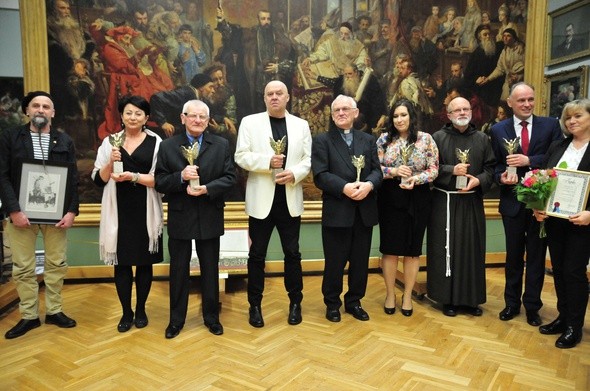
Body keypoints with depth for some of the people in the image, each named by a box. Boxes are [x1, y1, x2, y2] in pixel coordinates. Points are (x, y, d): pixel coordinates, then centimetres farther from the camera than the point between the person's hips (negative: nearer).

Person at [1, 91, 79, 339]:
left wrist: (72, 211, -6)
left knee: (56, 264, 8)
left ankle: (54, 311, 22)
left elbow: (73, 179, 4)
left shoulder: (65, 141, 7)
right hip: (21, 212, -1)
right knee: (23, 268, 6)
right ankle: (29, 316, 20)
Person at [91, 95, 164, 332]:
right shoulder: (110, 142, 7)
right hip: (119, 211, 2)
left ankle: (141, 310, 27)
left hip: (145, 212, -2)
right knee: (121, 262, 7)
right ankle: (126, 312, 24)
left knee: (144, 262, 9)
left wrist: (134, 176, -18)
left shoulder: (155, 142, -1)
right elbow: (98, 180, 5)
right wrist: (110, 162, -12)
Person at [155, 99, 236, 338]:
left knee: (210, 269, 12)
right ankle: (176, 320, 28)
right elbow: (159, 183, -3)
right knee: (178, 270, 11)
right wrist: (181, 177, -21)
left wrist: (207, 188, -18)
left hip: (209, 218, 1)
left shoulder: (221, 145, 2)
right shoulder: (168, 146, 1)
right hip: (179, 219, 0)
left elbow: (230, 178, -3)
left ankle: (212, 317, 29)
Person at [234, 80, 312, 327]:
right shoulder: (250, 122, 3)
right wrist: (268, 161, -19)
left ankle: (295, 302, 26)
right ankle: (255, 305, 21)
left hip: (290, 199, 2)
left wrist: (294, 173, -15)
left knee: (292, 253, 10)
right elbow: (241, 156, -4)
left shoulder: (301, 125, 9)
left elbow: (309, 158, 4)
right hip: (261, 199, -1)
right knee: (257, 254, 7)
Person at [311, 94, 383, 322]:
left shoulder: (368, 140, 15)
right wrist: (344, 187, -21)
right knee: (335, 261, 6)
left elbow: (377, 171, 6)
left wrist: (368, 184, -16)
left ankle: (354, 302, 30)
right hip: (336, 211, -3)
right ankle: (332, 304, 25)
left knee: (360, 261, 11)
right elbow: (320, 176, -9)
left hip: (364, 211, 4)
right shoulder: (322, 141, 2)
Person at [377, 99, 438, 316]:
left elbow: (434, 169, -2)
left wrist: (417, 179, -19)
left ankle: (407, 295, 24)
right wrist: (393, 171, -17)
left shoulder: (425, 139, 0)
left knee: (413, 249, 8)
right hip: (390, 199, 0)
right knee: (390, 248, 5)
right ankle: (390, 294, 22)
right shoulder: (384, 139, 2)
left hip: (417, 199, 0)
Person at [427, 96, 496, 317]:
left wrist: (479, 181, -12)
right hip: (445, 202, -3)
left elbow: (491, 168, 7)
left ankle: (470, 298, 20)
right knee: (446, 248, 1)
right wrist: (452, 170, -17)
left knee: (472, 248, 7)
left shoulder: (482, 139, 9)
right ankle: (448, 298, 13)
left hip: (472, 202, 3)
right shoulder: (438, 138, 1)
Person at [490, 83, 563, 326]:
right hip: (512, 201, 1)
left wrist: (529, 161, -22)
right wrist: (501, 177, -16)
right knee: (513, 255, 13)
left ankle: (532, 305, 26)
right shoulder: (498, 130, 2)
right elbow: (495, 165, 3)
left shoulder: (550, 125, 0)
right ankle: (512, 303, 29)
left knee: (536, 255, 10)